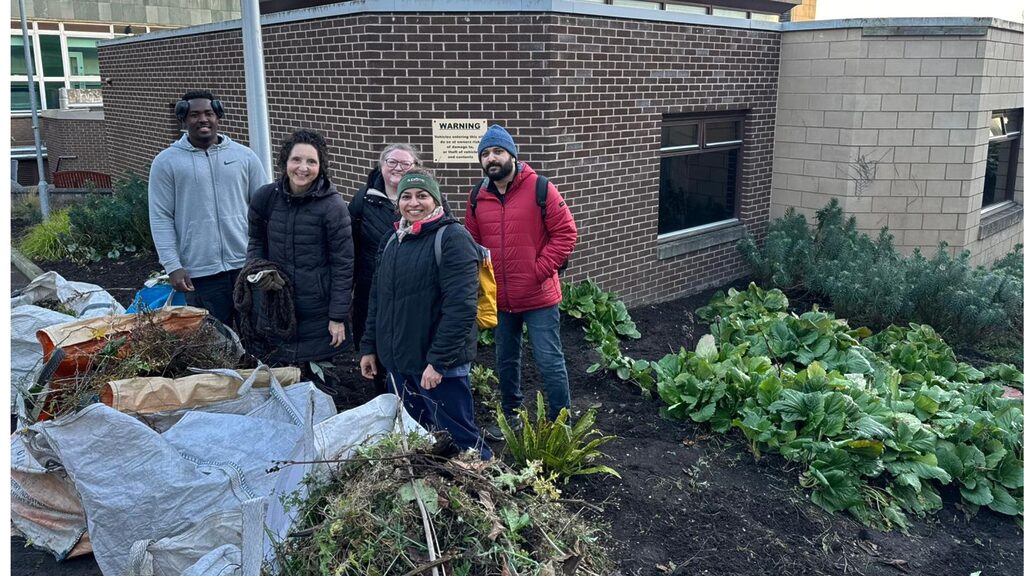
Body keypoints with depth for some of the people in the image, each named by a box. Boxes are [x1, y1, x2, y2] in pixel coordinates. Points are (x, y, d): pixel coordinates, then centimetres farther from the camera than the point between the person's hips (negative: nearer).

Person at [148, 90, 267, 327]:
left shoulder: (245, 156, 6)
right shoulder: (166, 162, 1)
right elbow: (161, 219, -1)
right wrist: (173, 266, -9)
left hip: (247, 264, 2)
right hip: (200, 272, -1)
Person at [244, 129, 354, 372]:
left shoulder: (333, 205, -11)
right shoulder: (265, 197, 1)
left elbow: (343, 264, -9)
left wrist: (338, 317, -9)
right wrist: (257, 271, -1)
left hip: (319, 314, -4)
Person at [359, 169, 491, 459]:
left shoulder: (452, 238, -13)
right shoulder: (394, 240, 13)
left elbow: (461, 306, -20)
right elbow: (378, 297, 19)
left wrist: (438, 360, -23)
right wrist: (369, 347, 13)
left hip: (440, 365, -8)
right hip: (397, 362, 8)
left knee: (459, 436, 1)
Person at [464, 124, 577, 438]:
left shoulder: (540, 189, -11)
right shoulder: (478, 198, 4)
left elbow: (565, 233, -11)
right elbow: (472, 243, 13)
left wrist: (540, 270, -15)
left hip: (539, 297, -5)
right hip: (500, 299, 5)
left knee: (550, 362, 0)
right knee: (506, 361, 19)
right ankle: (510, 416, 37)